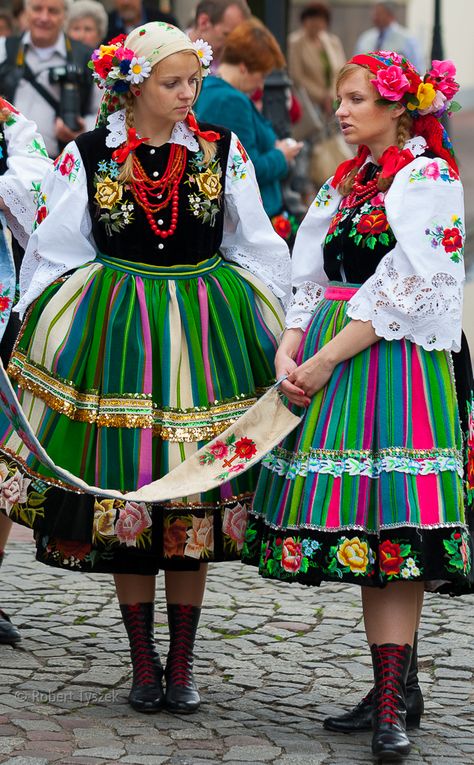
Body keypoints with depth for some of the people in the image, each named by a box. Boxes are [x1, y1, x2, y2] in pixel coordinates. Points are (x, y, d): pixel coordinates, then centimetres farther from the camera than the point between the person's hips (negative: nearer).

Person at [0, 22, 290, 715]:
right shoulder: (88, 157, 0)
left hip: (208, 332, 1)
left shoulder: (223, 152, 2)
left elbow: (259, 252, 10)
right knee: (124, 505, 2)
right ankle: (143, 663, 13)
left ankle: (182, 665, 12)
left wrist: (273, 337, 10)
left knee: (195, 506, 2)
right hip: (115, 335, 0)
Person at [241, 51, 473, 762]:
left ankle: (393, 705, -13)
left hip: (396, 358, -7)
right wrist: (288, 353, -1)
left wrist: (324, 360, -14)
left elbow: (408, 291, -14)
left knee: (388, 529, -12)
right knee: (370, 535, 6)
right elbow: (312, 281, 17)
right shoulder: (342, 183, 17)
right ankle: (396, 688, 12)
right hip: (332, 365, 7)